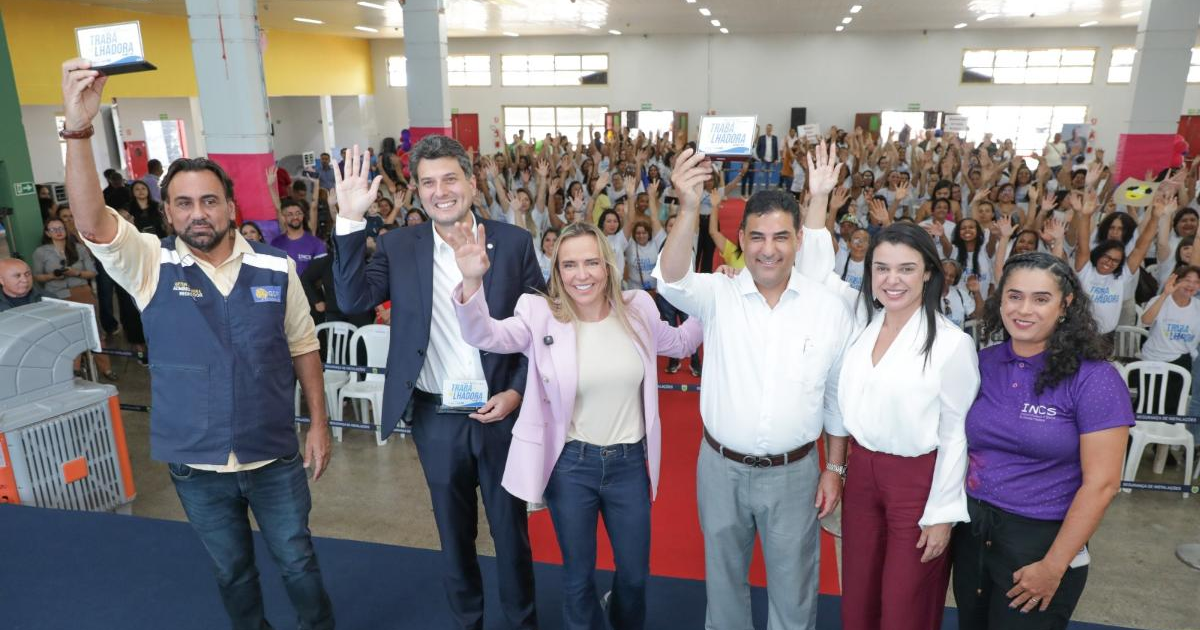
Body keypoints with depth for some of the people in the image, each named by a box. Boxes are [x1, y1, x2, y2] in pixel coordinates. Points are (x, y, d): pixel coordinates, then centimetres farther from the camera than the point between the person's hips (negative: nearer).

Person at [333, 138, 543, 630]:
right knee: (454, 533, 19)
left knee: (511, 529, 15)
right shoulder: (398, 246, -1)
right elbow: (353, 301, -15)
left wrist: (518, 392, -11)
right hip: (435, 417, 1)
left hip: (501, 410, -1)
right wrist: (351, 220, -22)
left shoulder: (514, 242, -5)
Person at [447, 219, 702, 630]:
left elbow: (682, 343, 12)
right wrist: (472, 280, -45)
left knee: (636, 574, 21)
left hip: (630, 461, 3)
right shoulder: (541, 314, -13)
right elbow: (484, 336, -27)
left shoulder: (637, 309, -4)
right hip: (570, 465, -2)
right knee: (578, 576, 19)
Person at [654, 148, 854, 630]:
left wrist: (835, 468, 3)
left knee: (792, 587, 18)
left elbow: (838, 397, 2)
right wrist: (689, 209, -46)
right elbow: (672, 280, -31)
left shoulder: (829, 308, -6)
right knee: (724, 577, 21)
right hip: (721, 467, 0)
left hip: (794, 472, 0)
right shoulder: (717, 295, -9)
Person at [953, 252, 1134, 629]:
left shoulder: (1094, 379, -12)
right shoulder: (982, 364, 0)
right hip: (971, 533, 5)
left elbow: (1101, 484, -14)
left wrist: (1054, 567, -13)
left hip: (1041, 541, -4)